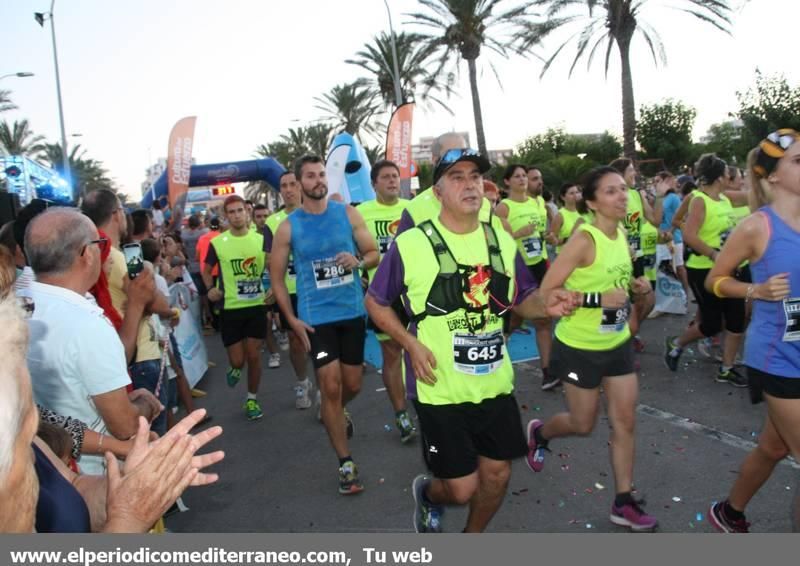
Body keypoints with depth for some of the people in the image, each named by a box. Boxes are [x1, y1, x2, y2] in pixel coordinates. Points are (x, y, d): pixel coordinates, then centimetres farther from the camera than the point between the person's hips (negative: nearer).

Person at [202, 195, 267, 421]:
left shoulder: (261, 239, -2)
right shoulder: (217, 243, -5)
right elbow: (206, 270, 9)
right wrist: (210, 289, -8)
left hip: (257, 305, 1)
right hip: (230, 308, -1)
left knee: (254, 356, 6)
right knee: (237, 360, 2)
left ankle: (252, 400, 24)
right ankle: (235, 368, 40)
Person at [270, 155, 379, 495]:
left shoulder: (348, 214, 1)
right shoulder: (288, 227, -3)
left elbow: (374, 254, 6)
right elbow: (276, 276, 2)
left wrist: (357, 262, -18)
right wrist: (292, 319, -5)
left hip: (352, 311, 3)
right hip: (316, 316, -2)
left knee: (353, 385, 14)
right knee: (331, 387, -6)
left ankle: (335, 413, 50)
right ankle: (346, 464, 8)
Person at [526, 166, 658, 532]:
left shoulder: (621, 235, 2)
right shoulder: (584, 239, -22)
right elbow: (546, 292, -24)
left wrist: (633, 285, 0)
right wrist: (597, 299, -30)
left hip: (618, 344, 7)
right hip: (579, 347, -7)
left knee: (625, 422, 8)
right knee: (583, 425, 9)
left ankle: (623, 504, 21)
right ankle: (539, 433, 41)